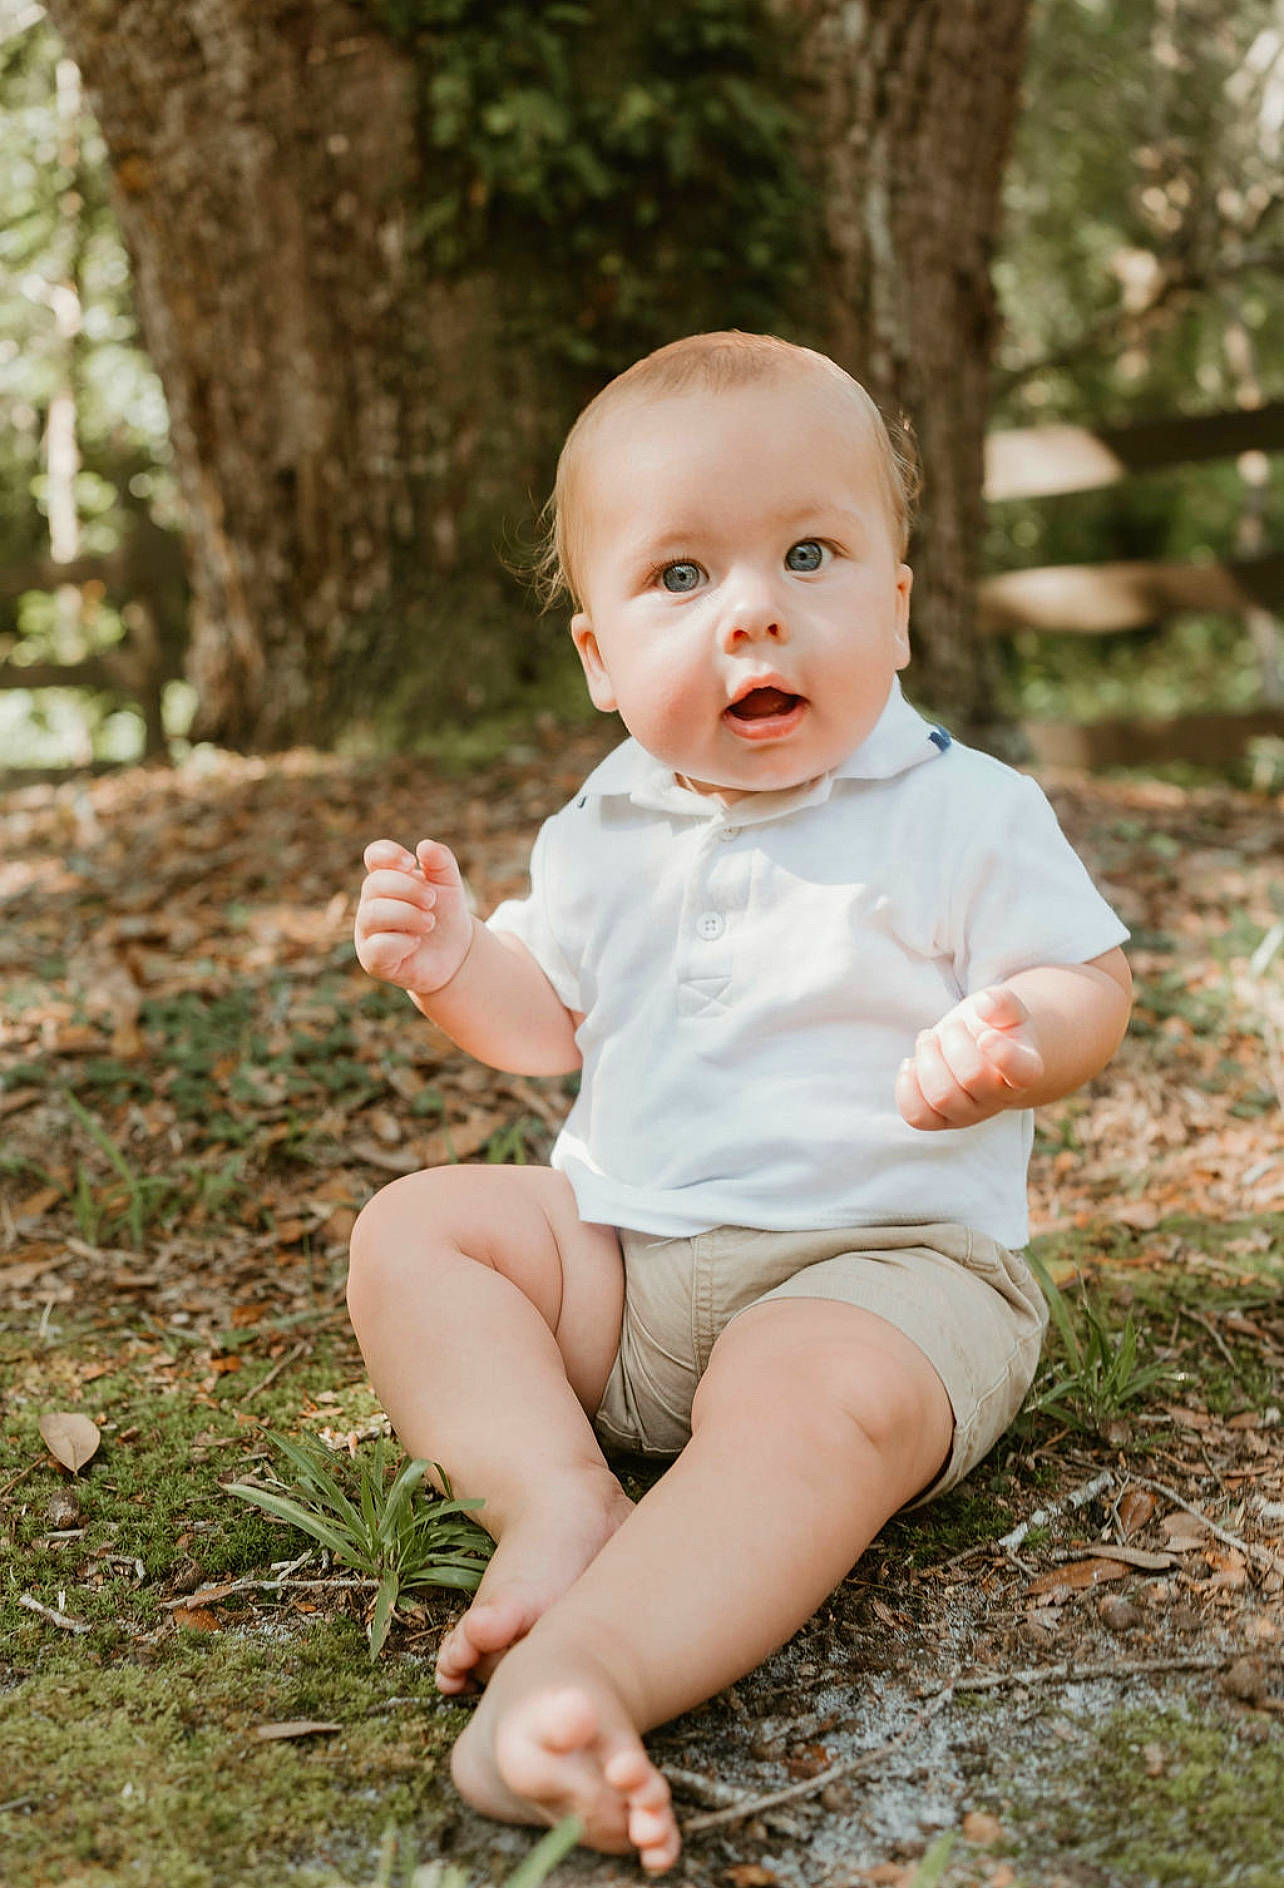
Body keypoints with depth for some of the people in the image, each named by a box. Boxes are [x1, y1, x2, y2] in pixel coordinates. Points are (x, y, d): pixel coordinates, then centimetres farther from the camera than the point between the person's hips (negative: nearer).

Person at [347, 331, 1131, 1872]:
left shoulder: (964, 813, -5)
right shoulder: (606, 829, 8)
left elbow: (1087, 986, -3)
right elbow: (548, 1022, 17)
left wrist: (1016, 1044, -27)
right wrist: (455, 965, -5)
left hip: (877, 1258, -6)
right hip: (619, 1239, 6)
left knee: (821, 1400, -37)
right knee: (411, 1227, -8)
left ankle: (587, 1666, -48)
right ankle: (557, 1499, -25)